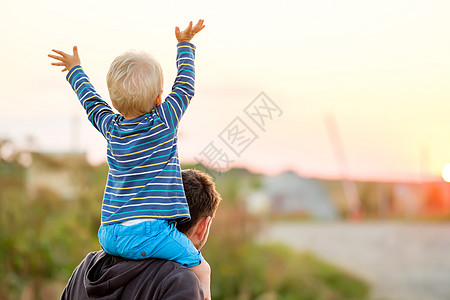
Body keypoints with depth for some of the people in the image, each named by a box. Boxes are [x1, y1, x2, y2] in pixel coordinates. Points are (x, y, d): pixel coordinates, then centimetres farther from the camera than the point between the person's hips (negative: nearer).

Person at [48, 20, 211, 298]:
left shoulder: (111, 128, 7)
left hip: (111, 234, 6)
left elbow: (91, 101, 26)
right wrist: (185, 44, 24)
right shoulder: (165, 122, -4)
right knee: (201, 269, 3)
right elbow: (185, 85, 10)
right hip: (151, 231, -5)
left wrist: (75, 70, 43)